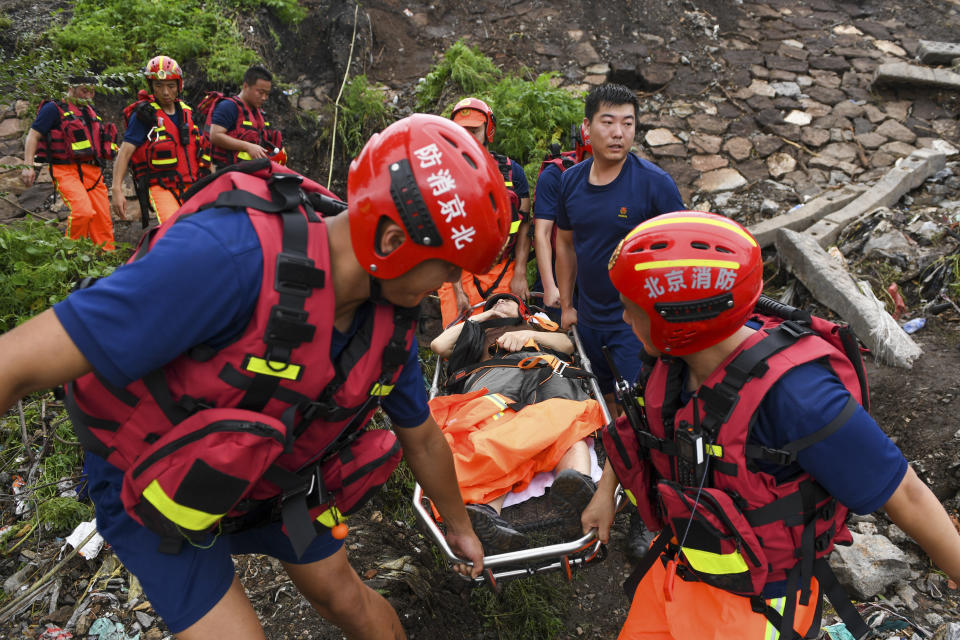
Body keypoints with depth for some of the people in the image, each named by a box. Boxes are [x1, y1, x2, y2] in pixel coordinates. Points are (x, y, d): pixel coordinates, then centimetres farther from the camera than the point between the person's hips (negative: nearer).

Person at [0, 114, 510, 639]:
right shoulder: (233, 255, -40)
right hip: (154, 486, -5)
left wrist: (459, 528, 17)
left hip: (272, 478, 5)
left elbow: (422, 439, 3)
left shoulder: (391, 323, -15)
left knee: (344, 597, 15)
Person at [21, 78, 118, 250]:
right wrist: (29, 165, -12)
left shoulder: (90, 112, 22)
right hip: (67, 171, -7)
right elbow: (33, 135, -2)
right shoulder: (54, 109, 2)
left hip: (93, 172, 7)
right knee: (83, 211, -28)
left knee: (103, 220, -2)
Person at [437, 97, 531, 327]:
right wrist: (458, 290, -13)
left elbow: (524, 225, 6)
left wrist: (520, 274, -3)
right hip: (459, 274, -1)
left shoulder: (511, 170, 7)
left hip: (504, 272, 2)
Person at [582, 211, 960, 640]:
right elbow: (637, 419, 9)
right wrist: (605, 491, 12)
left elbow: (906, 496, -22)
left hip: (755, 605, -6)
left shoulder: (795, 396, -34)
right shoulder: (677, 361, -13)